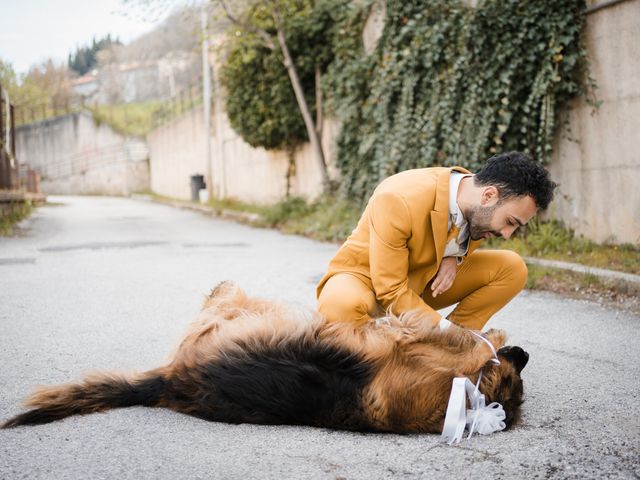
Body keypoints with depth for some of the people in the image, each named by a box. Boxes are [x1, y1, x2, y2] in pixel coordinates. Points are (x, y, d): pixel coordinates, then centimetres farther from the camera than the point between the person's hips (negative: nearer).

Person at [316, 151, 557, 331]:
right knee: (340, 306, -43)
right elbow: (391, 290, -30)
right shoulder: (399, 200, -33)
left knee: (512, 267, -10)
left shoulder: (477, 206, -12)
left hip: (423, 279, 7)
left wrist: (453, 257, -12)